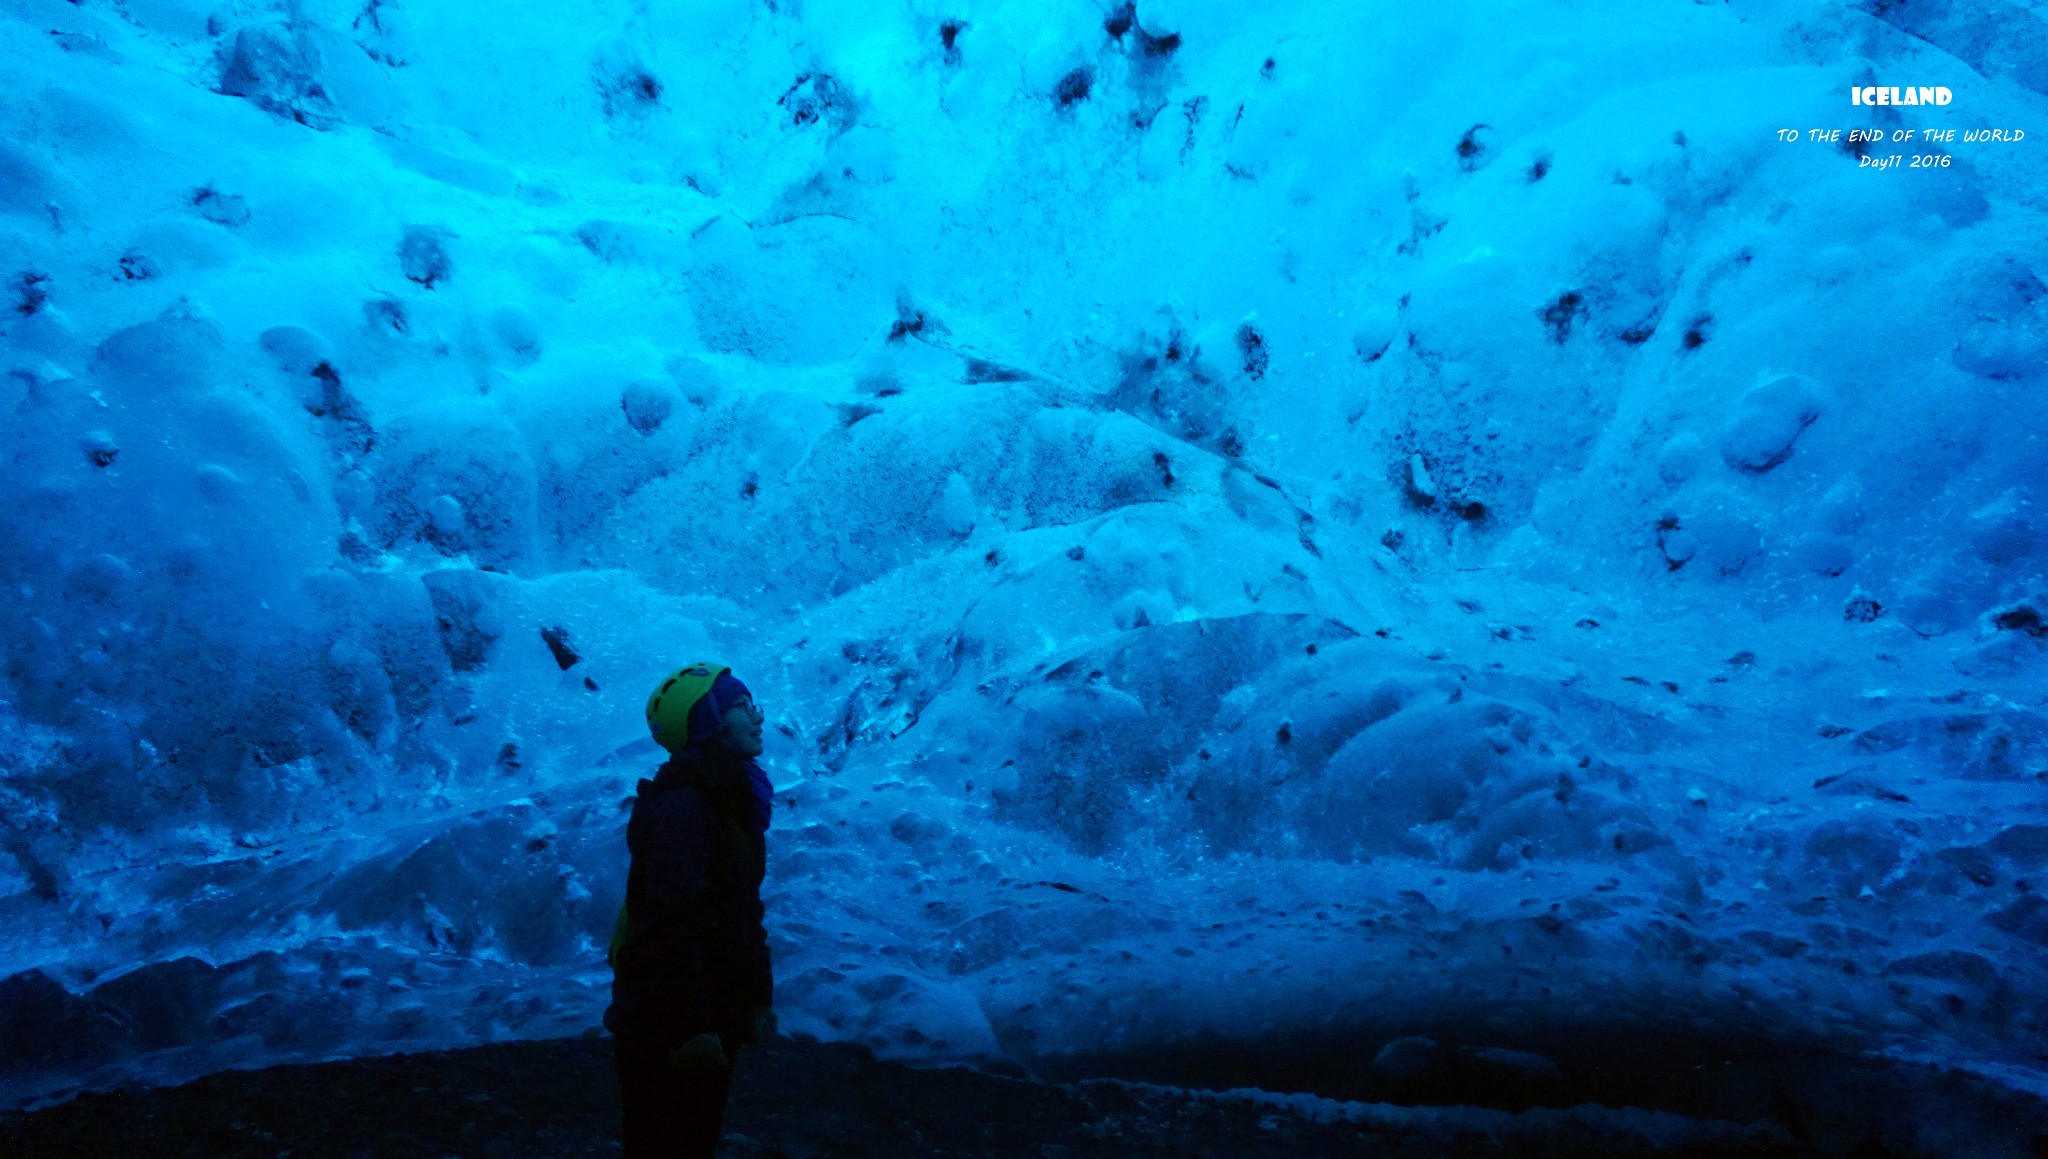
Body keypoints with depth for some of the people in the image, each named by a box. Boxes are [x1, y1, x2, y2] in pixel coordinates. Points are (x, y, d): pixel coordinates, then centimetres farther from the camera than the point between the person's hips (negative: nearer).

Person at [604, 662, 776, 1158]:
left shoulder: (732, 803, 12)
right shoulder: (681, 807, -20)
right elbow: (668, 927, -27)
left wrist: (759, 995, 18)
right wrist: (688, 1028, -28)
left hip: (709, 1026, 10)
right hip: (669, 1034, -10)